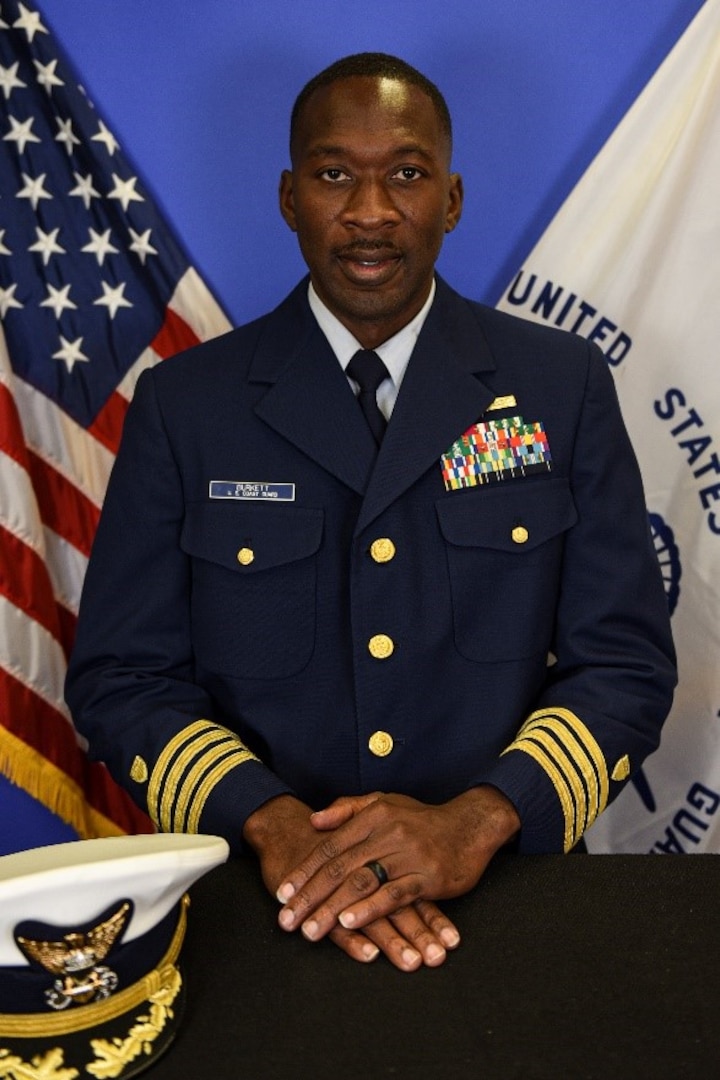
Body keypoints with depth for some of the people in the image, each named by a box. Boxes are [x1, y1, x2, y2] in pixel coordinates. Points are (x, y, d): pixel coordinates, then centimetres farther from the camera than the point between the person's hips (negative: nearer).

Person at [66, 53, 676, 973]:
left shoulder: (564, 387, 3)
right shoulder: (183, 405, 2)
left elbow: (626, 663, 0)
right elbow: (120, 678, 1)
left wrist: (479, 820, -15)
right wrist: (271, 821, -15)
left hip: (502, 889, 1)